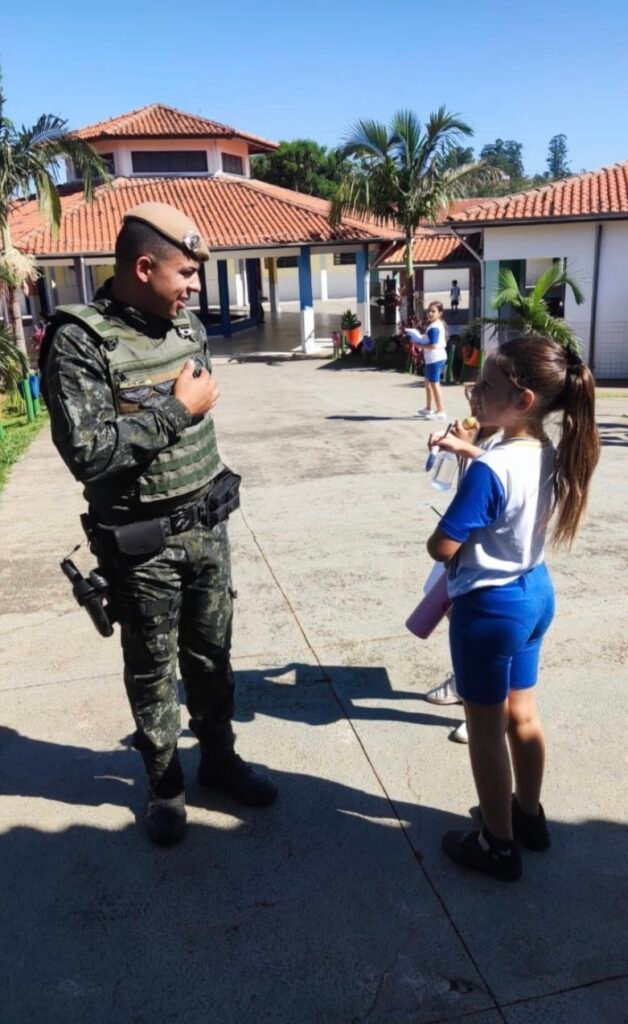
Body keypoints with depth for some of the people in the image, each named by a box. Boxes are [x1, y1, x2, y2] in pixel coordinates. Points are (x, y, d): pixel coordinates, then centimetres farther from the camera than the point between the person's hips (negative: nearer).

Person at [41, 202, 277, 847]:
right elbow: (87, 452, -26)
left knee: (211, 654, 18)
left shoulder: (187, 326, 4)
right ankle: (164, 783, 34)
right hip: (142, 542, -5)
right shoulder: (80, 340, -17)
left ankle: (219, 759, 39)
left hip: (206, 526, 6)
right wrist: (176, 408, -21)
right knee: (152, 669, 12)